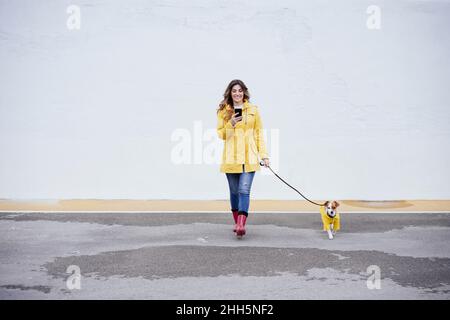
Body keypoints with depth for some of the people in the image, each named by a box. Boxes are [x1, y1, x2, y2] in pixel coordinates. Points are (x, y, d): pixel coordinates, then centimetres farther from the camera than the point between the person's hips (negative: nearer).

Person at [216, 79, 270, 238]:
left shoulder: (253, 110, 8)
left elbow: (259, 133, 9)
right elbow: (221, 134, 9)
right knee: (234, 191, 9)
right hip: (231, 158, 2)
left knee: (244, 190, -13)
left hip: (249, 157, -1)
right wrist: (231, 124, -10)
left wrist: (264, 155, 4)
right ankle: (237, 222, 24)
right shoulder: (223, 111, 9)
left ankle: (241, 225, -18)